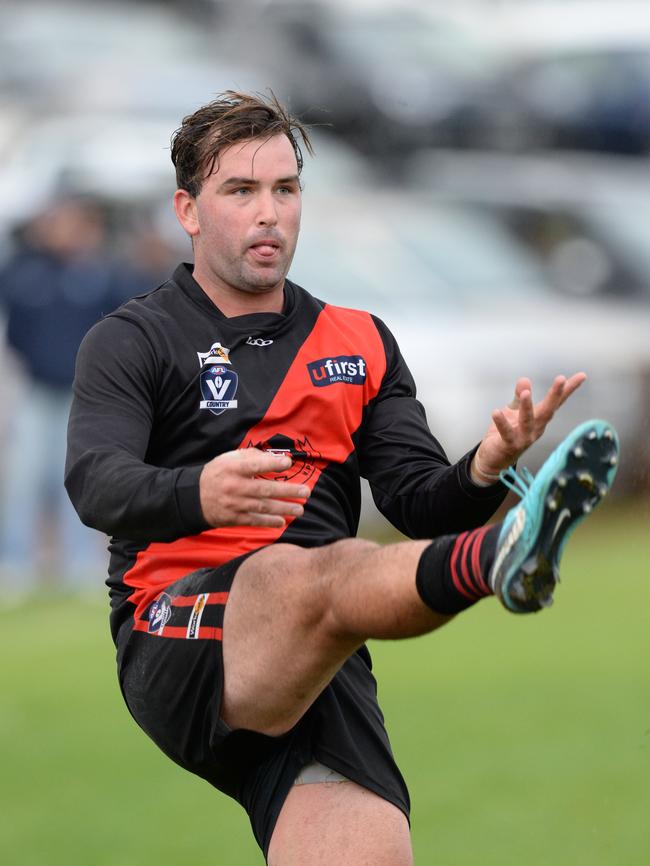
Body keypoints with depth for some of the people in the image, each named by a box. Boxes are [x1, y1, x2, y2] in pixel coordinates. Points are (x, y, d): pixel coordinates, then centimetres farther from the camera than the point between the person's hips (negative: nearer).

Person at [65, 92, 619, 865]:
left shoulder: (361, 343, 22)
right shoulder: (131, 341, 9)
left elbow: (419, 503, 11)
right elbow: (96, 483, -10)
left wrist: (483, 469, -13)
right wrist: (200, 494, -33)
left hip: (325, 669, 4)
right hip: (177, 647, -4)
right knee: (323, 572, -36)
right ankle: (500, 559, -64)